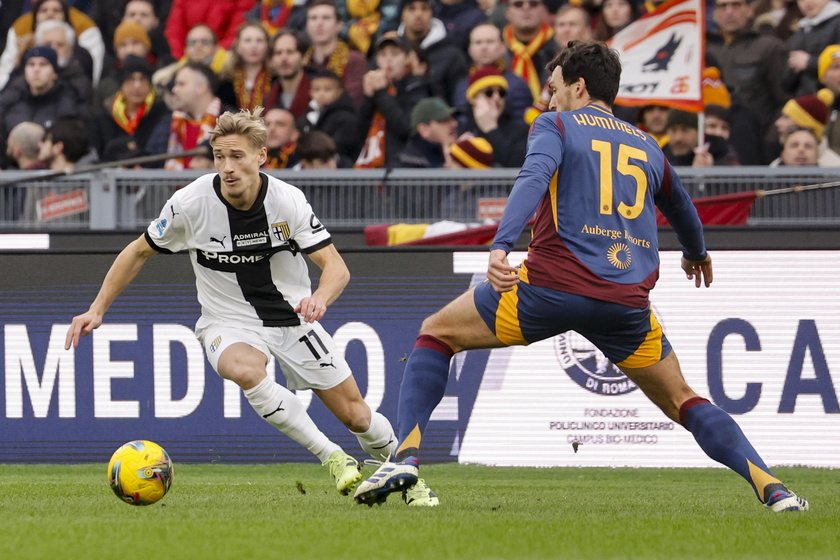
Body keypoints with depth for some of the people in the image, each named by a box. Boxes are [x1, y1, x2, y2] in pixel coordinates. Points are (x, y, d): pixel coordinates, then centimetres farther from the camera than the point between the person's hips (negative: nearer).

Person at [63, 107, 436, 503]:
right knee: (246, 370, -38)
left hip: (293, 318, 1)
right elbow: (139, 251, 0)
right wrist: (97, 310, -3)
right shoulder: (191, 203, -16)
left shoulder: (288, 201, -16)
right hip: (229, 326, -1)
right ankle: (333, 459, -25)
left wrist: (320, 298, -41)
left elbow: (336, 267, -18)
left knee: (356, 416, 1)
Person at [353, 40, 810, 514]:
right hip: (629, 301, 4)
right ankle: (773, 489, 0)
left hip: (553, 287, -4)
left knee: (437, 333, 15)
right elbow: (683, 212, 42)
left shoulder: (556, 126, 10)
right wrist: (696, 255, 64)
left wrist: (501, 247, -27)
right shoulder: (647, 147, 23)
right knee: (682, 402, 18)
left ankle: (406, 455, -2)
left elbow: (534, 179, -12)